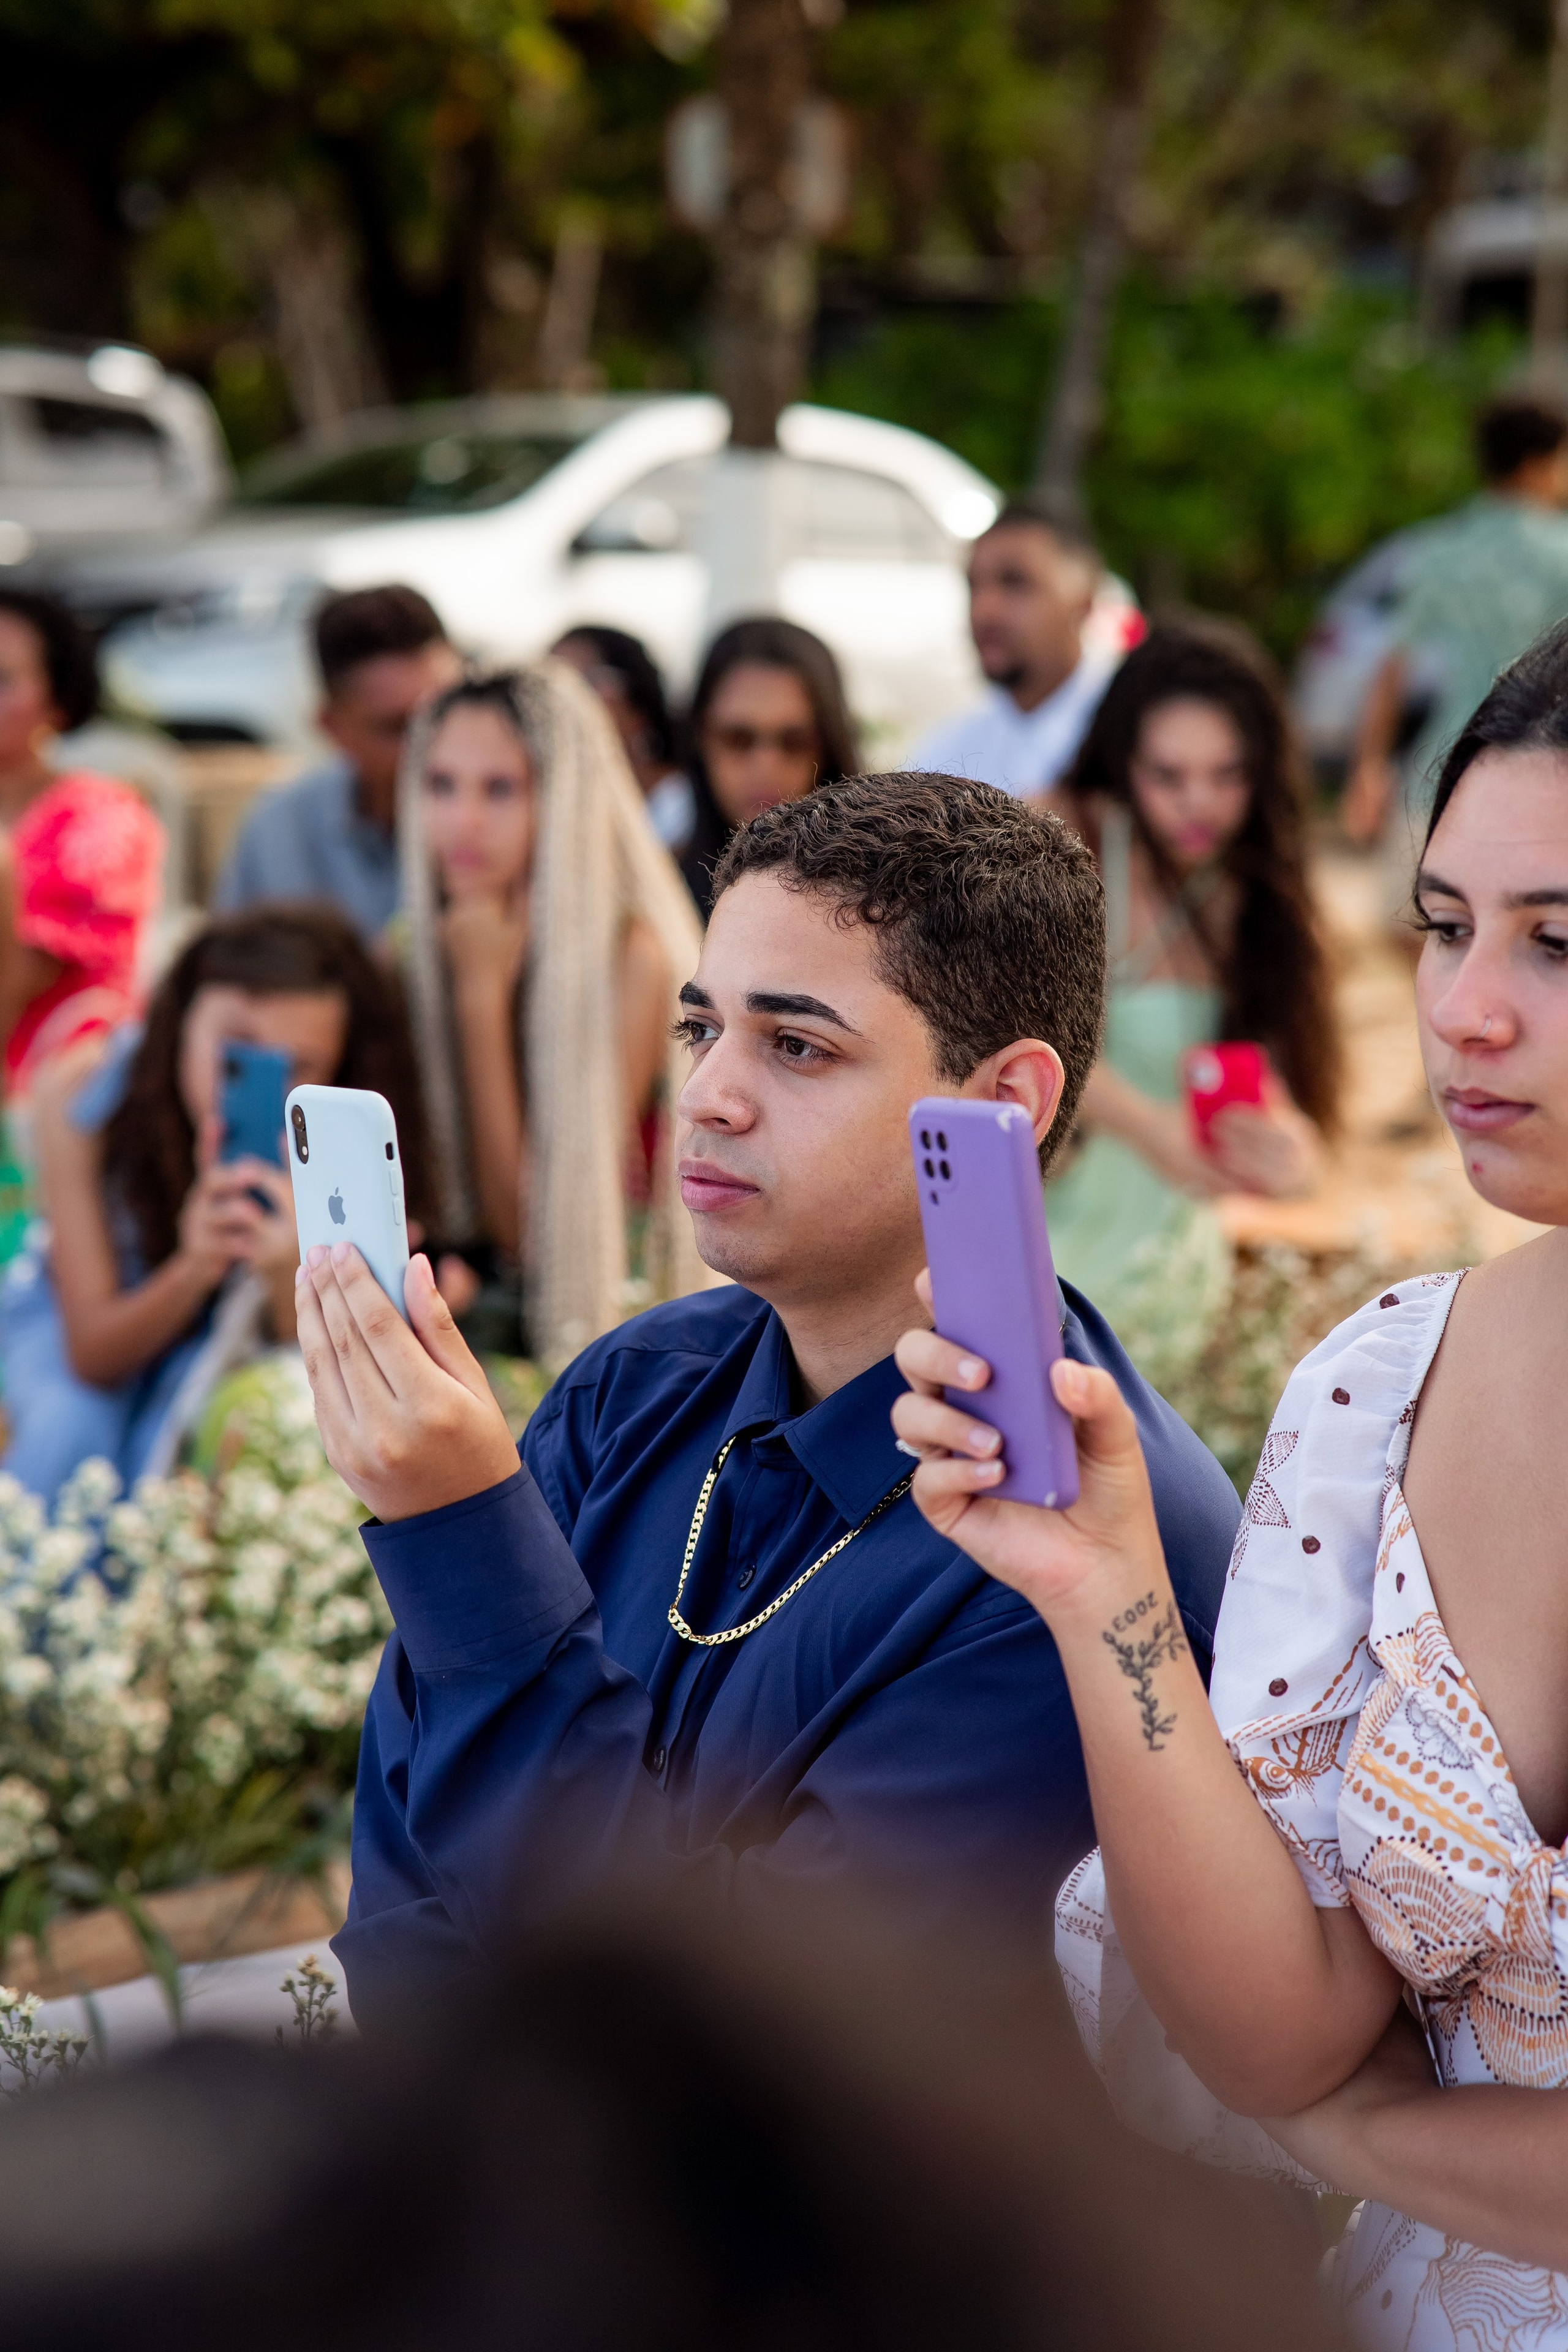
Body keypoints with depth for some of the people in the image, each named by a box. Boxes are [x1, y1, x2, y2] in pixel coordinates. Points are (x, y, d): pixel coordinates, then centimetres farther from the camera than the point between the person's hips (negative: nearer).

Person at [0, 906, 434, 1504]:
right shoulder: (81, 1094, -28)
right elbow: (94, 1354, -25)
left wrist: (290, 1275, -47)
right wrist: (194, 1269, -45)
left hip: (231, 1325, 0)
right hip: (71, 1315, 0)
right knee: (72, 1428, -29)